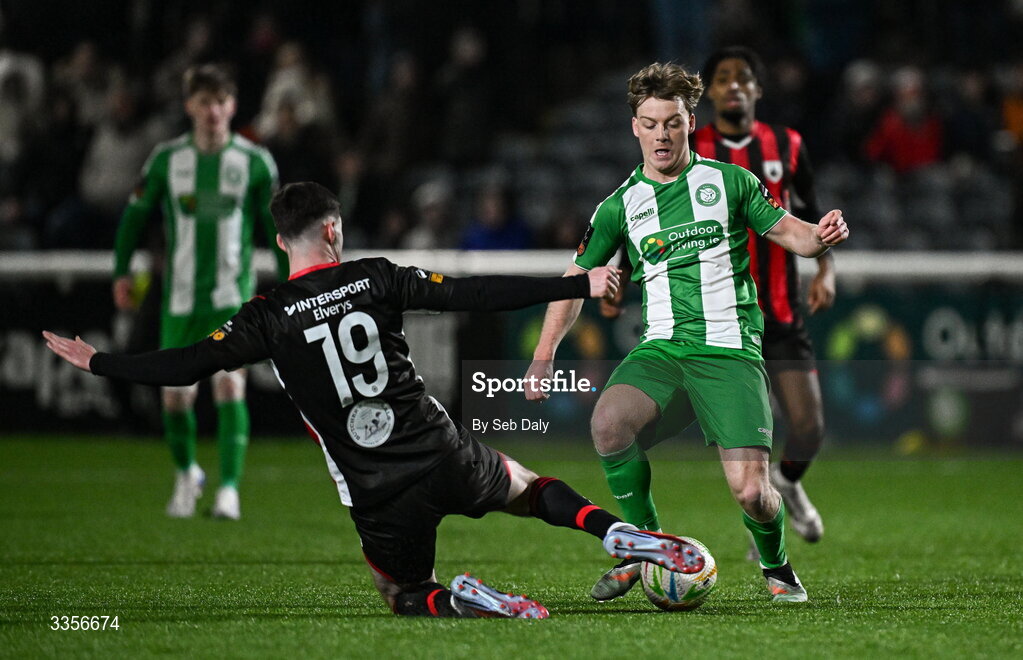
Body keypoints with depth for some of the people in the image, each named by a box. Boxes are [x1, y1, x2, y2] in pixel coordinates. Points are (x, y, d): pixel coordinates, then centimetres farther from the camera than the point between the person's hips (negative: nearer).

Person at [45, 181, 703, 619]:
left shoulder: (270, 315, -4)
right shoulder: (376, 279, -1)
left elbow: (188, 365, -7)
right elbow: (477, 294, -4)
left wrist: (98, 361, 7)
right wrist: (581, 287, 0)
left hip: (378, 495, -1)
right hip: (445, 457, 1)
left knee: (407, 596, 23)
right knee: (525, 485, 31)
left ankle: (455, 598, -14)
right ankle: (620, 533, 3)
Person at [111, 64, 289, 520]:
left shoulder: (255, 162, -2)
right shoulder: (166, 159, 1)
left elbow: (277, 226, 7)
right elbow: (135, 214, 11)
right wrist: (122, 271, 4)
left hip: (232, 294, -2)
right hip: (181, 297, 2)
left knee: (229, 384, -18)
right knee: (176, 395, 3)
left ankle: (229, 489, -16)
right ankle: (187, 473, 31)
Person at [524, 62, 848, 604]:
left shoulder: (728, 182, 7)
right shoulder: (621, 205, 11)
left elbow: (787, 231, 13)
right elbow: (577, 279, 13)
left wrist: (821, 235, -11)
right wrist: (544, 355, 2)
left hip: (730, 352, -2)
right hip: (661, 350, 2)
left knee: (749, 489, -16)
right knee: (607, 421, -31)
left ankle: (777, 568, 19)